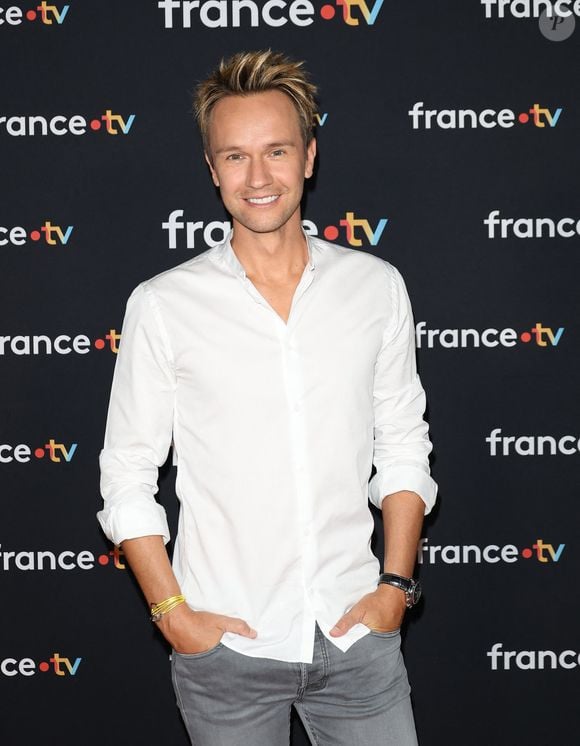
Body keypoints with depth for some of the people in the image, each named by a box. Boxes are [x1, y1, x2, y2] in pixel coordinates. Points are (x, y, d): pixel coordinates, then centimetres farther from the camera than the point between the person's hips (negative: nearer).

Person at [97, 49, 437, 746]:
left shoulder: (376, 286, 1)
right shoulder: (161, 306, -6)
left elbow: (404, 447, 7)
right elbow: (127, 478, -1)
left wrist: (395, 585, 0)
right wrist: (173, 614, -6)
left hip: (357, 634, 2)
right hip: (225, 641, -1)